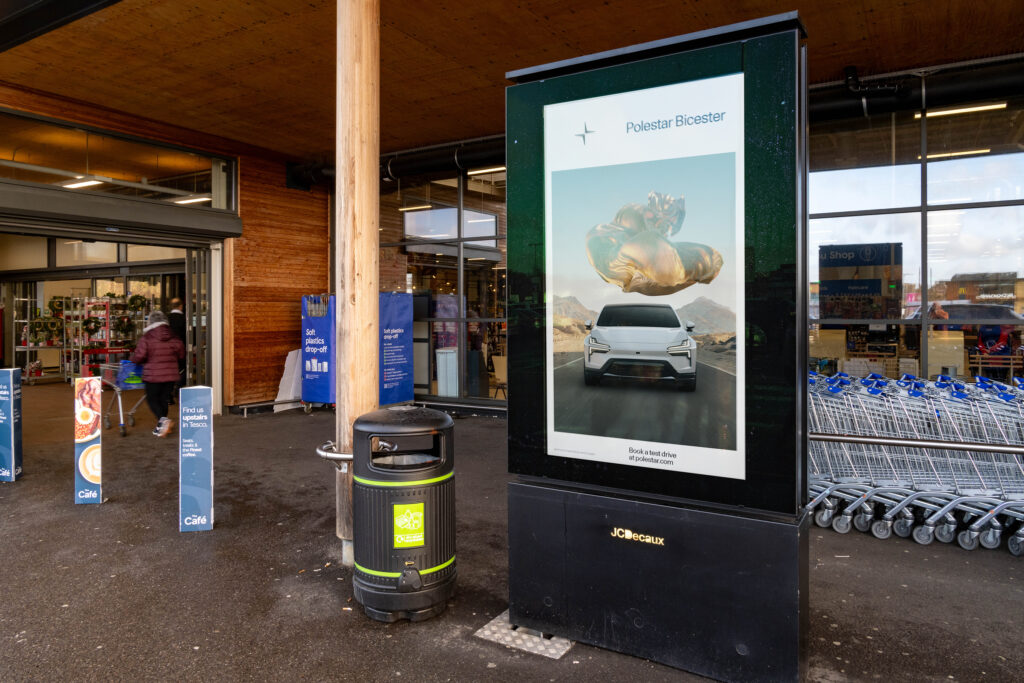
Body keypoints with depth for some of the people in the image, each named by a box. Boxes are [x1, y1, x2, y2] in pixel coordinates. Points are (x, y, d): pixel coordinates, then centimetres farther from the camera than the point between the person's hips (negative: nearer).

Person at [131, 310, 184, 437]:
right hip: (171, 375, 4)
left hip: (153, 375, -4)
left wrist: (133, 358, 10)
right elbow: (181, 354, 9)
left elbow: (138, 357, -13)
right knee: (164, 399, 12)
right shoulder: (174, 338, 2)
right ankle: (160, 427, 16)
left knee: (152, 399, 8)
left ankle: (163, 419, -16)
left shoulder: (146, 338, -11)